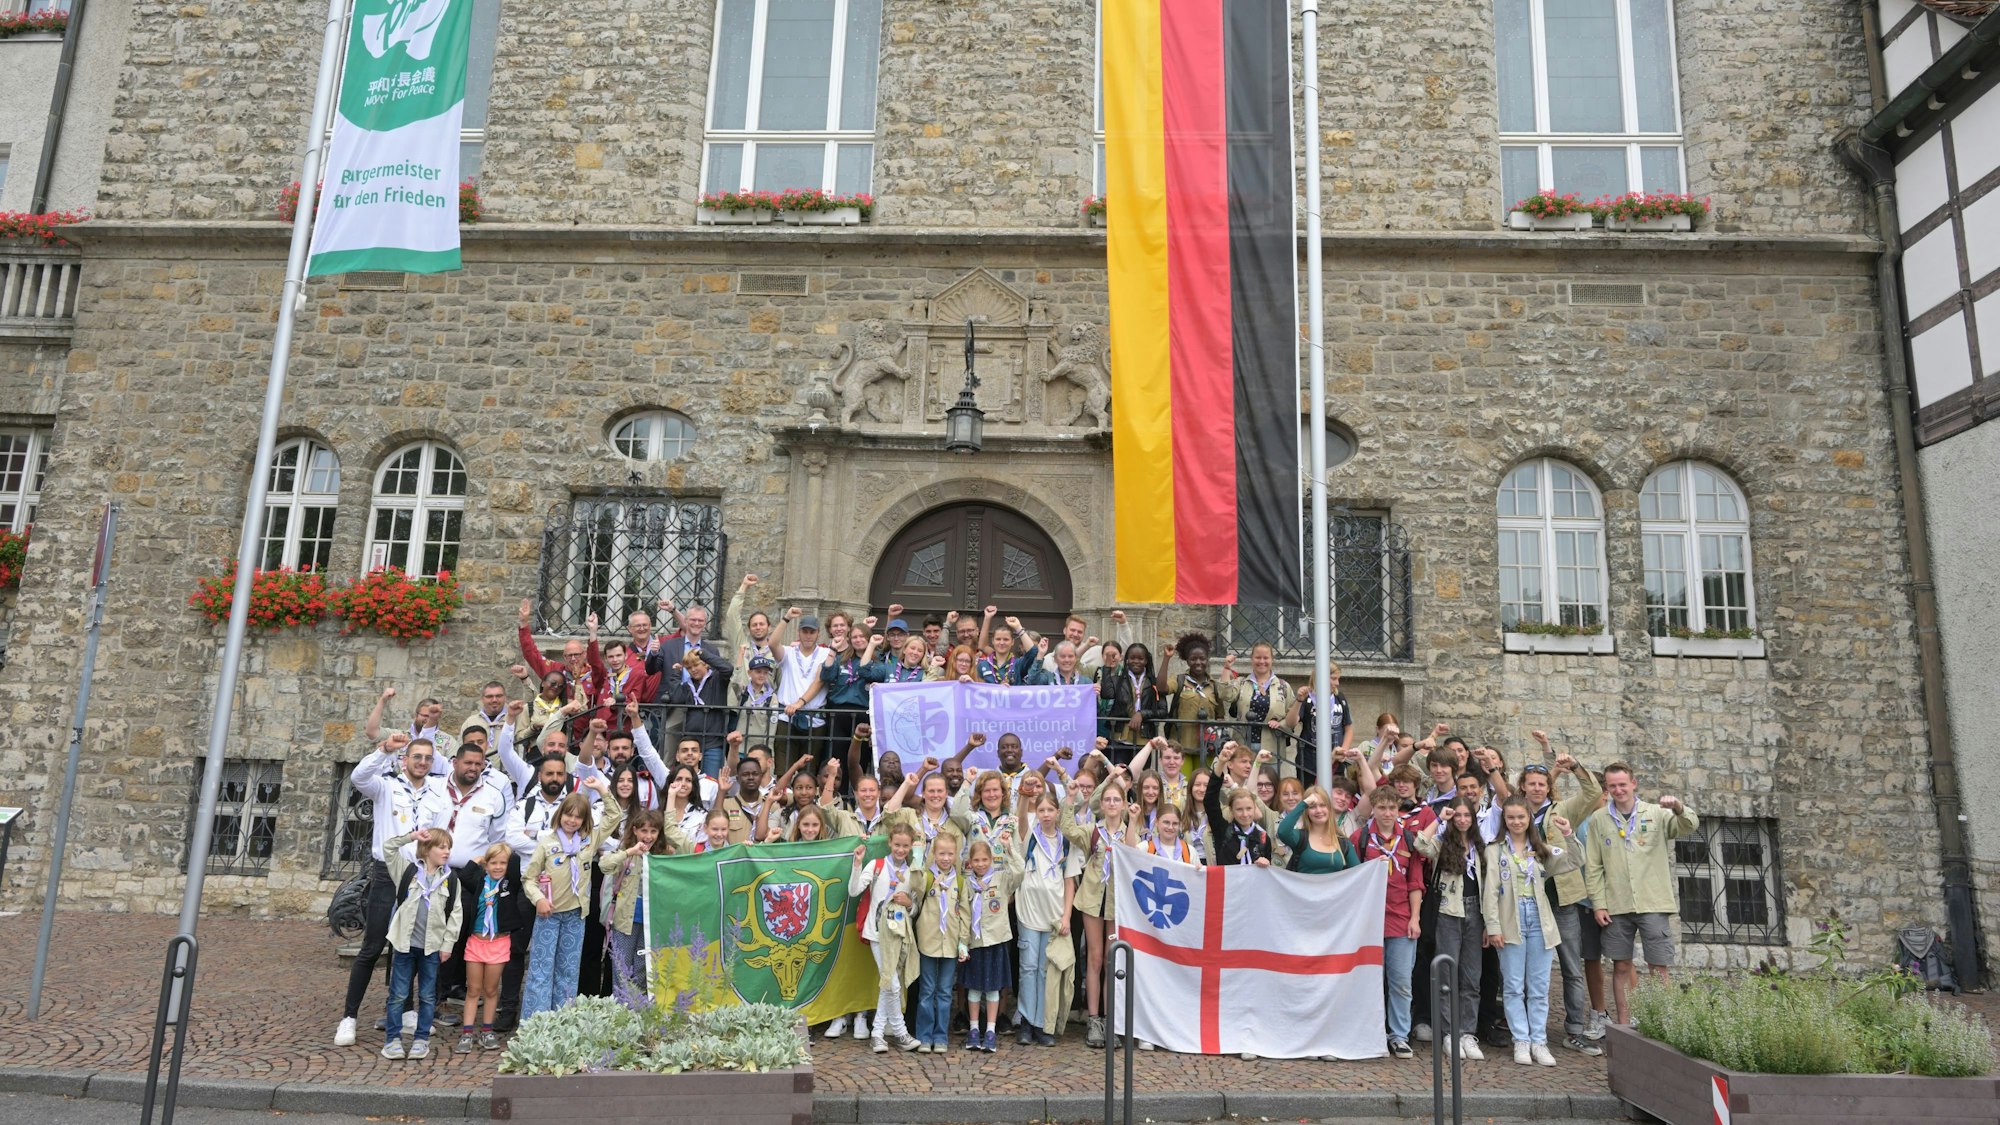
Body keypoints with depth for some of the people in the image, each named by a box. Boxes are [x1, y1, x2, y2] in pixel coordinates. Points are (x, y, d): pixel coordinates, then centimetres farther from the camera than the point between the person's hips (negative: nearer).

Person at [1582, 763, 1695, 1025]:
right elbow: (1593, 867, 5)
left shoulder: (1657, 813, 2)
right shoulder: (1598, 819, 5)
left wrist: (1678, 808, -36)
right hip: (1616, 907, 2)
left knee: (1659, 969, 0)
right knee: (1621, 967, 8)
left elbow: (1689, 826, -15)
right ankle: (1624, 1026, 17)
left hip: (1654, 905, -1)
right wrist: (1599, 904, 0)